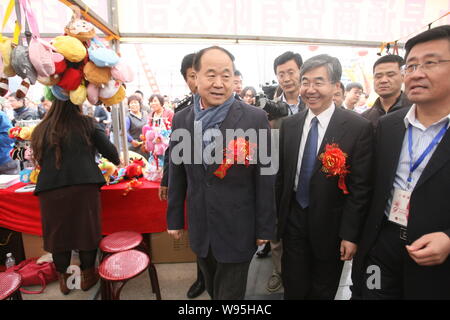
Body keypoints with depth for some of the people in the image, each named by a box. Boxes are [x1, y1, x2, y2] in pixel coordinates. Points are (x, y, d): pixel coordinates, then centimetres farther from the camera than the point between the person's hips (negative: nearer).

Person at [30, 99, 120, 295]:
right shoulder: (87, 124, 4)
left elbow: (39, 159, 20)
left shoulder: (40, 130, 12)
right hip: (83, 186, -2)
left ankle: (63, 279, 31)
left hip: (50, 188, 3)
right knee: (86, 230, 12)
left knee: (58, 233, 15)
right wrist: (117, 161, 24)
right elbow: (108, 149, 4)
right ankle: (87, 276, 26)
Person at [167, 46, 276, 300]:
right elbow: (177, 175, 5)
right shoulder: (181, 119, -1)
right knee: (212, 290, 27)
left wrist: (265, 228, -6)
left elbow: (265, 179, -10)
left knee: (230, 293, 16)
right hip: (200, 229, 4)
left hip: (237, 230, -4)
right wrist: (175, 219, 9)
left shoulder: (256, 119, -13)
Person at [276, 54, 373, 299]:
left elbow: (360, 187, -11)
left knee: (324, 291, 20)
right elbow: (281, 175, 4)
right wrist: (277, 218, 5)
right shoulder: (289, 124, -1)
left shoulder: (359, 127, -13)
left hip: (329, 224, -2)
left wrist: (350, 234, -11)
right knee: (293, 289, 17)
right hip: (293, 220, 3)